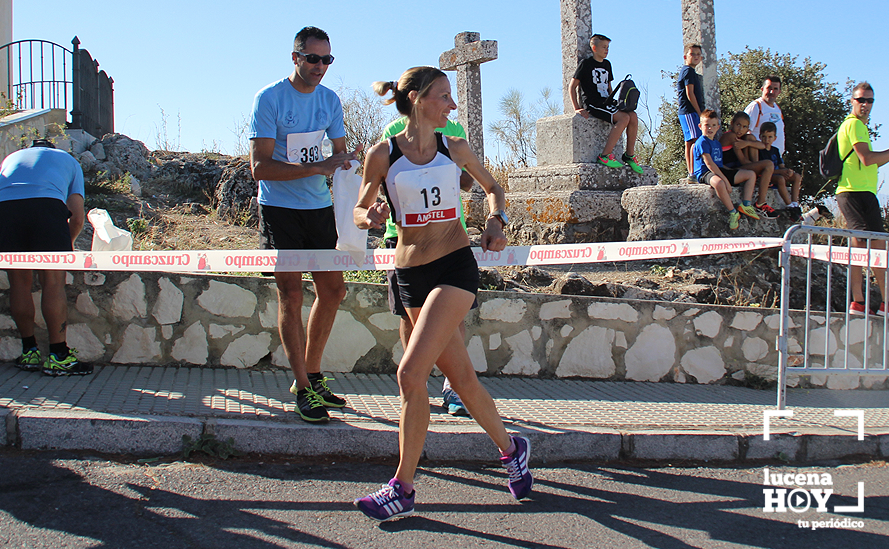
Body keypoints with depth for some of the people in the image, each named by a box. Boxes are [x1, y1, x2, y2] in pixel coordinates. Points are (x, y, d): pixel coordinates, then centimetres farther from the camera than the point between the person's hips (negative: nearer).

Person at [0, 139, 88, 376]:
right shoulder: (68, 160, 33)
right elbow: (77, 217, 21)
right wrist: (68, 243, 38)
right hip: (47, 204, -2)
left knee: (19, 282, 10)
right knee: (53, 282, 0)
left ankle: (29, 352, 16)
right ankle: (58, 356, -2)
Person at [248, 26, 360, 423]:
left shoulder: (330, 100, 7)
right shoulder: (269, 99, -11)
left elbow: (341, 153, 16)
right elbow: (260, 167, -17)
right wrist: (318, 167, -25)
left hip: (319, 207, 6)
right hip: (279, 210, -6)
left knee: (332, 290, 7)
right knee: (291, 295, -5)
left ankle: (311, 375, 23)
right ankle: (303, 389, 4)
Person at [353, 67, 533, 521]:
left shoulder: (454, 148, 5)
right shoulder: (383, 155, 1)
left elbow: (492, 187, 21)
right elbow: (360, 210, 10)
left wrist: (495, 221, 2)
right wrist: (371, 217, -13)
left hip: (455, 266, -2)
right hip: (410, 274, 2)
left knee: (410, 373, -14)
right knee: (460, 377, 9)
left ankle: (403, 488, -1)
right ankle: (510, 448, 34)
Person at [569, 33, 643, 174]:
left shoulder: (607, 64, 21)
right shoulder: (586, 64, 0)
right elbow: (572, 87, -3)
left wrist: (613, 103, 13)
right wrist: (577, 109, -12)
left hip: (606, 103, 7)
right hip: (592, 104, -7)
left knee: (633, 117, -18)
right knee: (624, 118, -27)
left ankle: (629, 156, -9)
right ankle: (605, 156, -26)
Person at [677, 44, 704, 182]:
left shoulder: (689, 71, 24)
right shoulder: (688, 71, -6)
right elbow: (690, 94, -14)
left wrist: (699, 113, 17)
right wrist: (699, 113, -13)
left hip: (688, 112, 10)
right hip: (690, 111, -10)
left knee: (689, 142, 6)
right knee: (696, 140, -18)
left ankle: (691, 174, 6)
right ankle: (693, 173, -24)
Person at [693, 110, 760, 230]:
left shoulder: (717, 144, 21)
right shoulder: (702, 142, -9)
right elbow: (709, 163, -19)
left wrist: (731, 172, 10)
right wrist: (725, 179, -24)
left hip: (719, 171, 9)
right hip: (705, 173, -9)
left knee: (751, 174, 5)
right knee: (719, 183, -45)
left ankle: (746, 205, -8)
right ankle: (732, 212, -28)